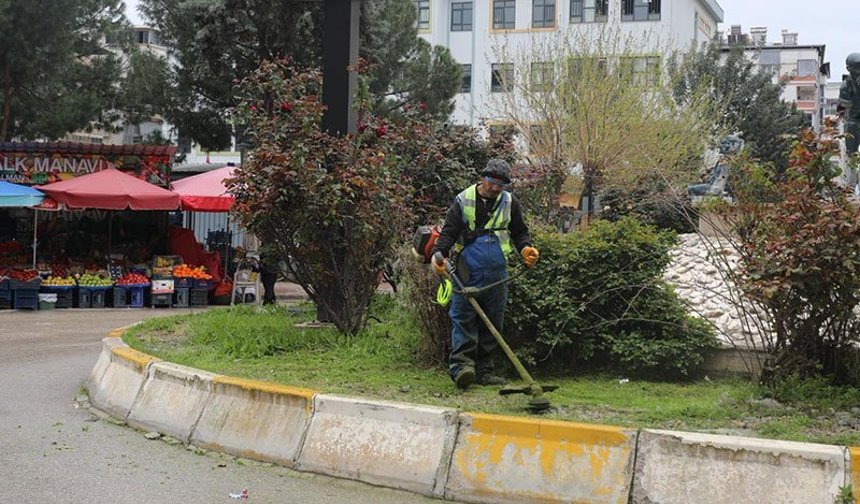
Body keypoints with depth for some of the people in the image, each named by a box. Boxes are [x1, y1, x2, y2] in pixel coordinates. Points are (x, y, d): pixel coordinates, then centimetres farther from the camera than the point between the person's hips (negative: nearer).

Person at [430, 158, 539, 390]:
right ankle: (461, 366, -15)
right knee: (463, 318, -11)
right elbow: (449, 232, 1)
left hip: (497, 274, 4)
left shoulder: (510, 202, 12)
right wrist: (439, 253, -16)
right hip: (468, 272, -3)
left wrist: (525, 248, -1)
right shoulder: (463, 200, 3)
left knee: (493, 321, 5)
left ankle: (484, 370, 12)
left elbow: (519, 232, 20)